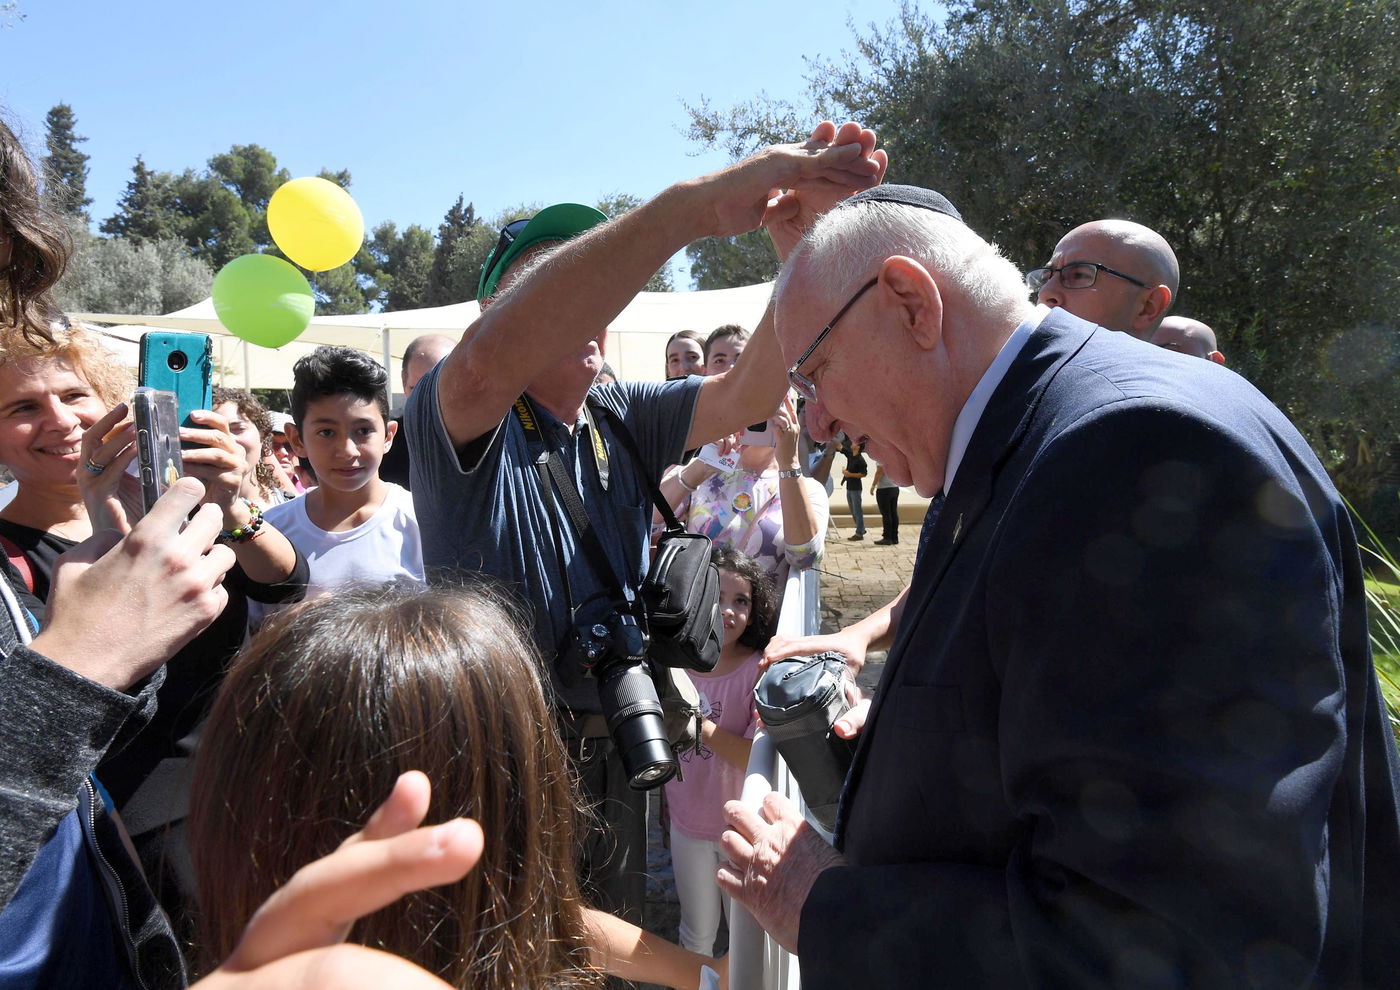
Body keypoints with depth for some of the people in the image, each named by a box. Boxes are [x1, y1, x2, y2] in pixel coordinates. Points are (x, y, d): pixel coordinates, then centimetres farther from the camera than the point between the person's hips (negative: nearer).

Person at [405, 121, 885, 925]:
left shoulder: (622, 419, 4)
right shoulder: (454, 415, -14)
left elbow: (750, 393, -9)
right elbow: (492, 356, -37)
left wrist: (803, 252, -28)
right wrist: (694, 204, -43)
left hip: (613, 758, 6)